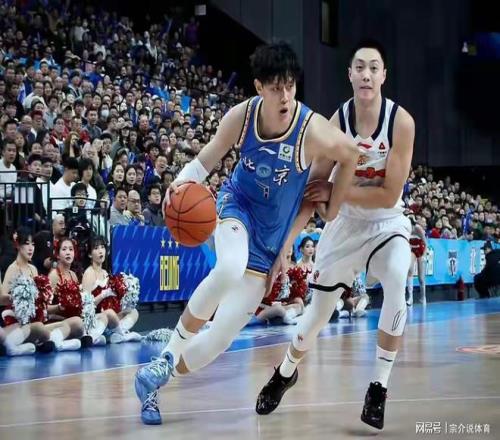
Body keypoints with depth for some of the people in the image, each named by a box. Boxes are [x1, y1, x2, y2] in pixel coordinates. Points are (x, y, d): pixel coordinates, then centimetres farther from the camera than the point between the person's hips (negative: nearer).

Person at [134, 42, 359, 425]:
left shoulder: (313, 131, -24)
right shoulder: (241, 116, -15)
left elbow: (351, 155, -4)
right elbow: (206, 161, -3)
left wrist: (333, 208, 3)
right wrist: (182, 182, -24)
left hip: (271, 238, 0)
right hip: (238, 205, 0)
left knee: (223, 332, -4)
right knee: (229, 269, -36)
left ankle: (159, 376, 18)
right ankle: (168, 357, -17)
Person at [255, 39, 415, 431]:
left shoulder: (401, 122, -21)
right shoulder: (336, 123, -16)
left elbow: (389, 194, -23)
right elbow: (312, 190, -10)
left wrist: (334, 192, -26)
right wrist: (285, 241, -15)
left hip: (387, 224, -2)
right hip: (345, 227, 2)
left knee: (397, 287, -32)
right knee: (317, 315, 9)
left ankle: (379, 387, -16)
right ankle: (285, 373, 40)